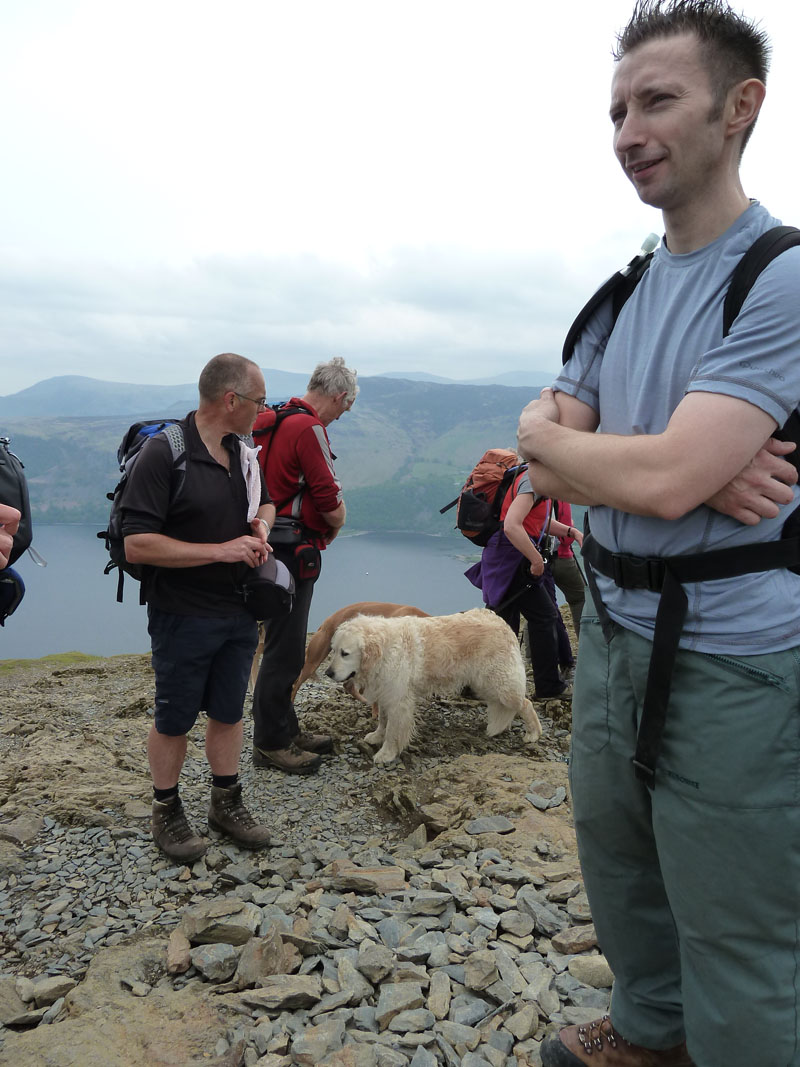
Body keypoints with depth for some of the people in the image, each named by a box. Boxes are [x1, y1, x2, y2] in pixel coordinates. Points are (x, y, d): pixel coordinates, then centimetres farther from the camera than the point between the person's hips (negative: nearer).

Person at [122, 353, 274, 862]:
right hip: (183, 616, -6)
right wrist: (222, 550, -24)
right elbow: (137, 544, -23)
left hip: (239, 612, 6)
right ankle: (167, 813, 29)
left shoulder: (244, 452, 6)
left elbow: (265, 503, 24)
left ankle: (227, 802, 34)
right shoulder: (164, 452, -18)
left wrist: (261, 526, -1)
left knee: (228, 711, 17)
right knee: (174, 720, 10)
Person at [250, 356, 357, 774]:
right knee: (284, 649, -1)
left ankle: (285, 729, 30)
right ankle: (270, 743, 9)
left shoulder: (278, 422, 15)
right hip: (294, 549, -10)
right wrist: (336, 523, 4)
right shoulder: (309, 428, -16)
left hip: (277, 547, 10)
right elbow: (331, 501, -17)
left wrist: (323, 525, 11)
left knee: (287, 645, 18)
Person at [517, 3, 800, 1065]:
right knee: (618, 860, 25)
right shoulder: (621, 297, 10)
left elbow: (661, 478, -25)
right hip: (613, 629, 8)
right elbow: (549, 466, 2)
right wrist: (693, 469, -16)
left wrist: (545, 432, -6)